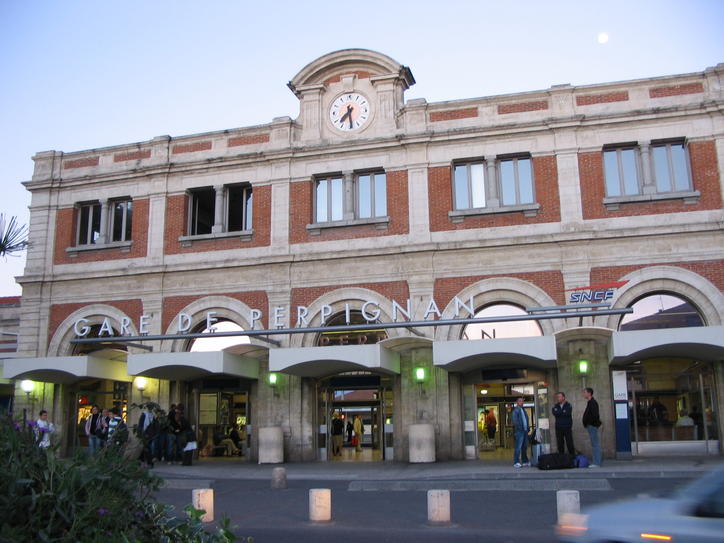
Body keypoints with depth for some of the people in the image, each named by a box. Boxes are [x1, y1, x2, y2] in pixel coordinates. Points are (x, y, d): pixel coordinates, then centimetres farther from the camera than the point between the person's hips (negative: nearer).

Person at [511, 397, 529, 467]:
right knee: (518, 447, -10)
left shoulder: (523, 410, 19)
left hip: (525, 430, 8)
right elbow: (514, 421, -12)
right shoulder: (515, 410, -5)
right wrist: (519, 428, -21)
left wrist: (527, 427, 11)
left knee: (524, 446, 13)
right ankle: (516, 462, -8)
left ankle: (525, 461, 21)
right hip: (519, 431, -8)